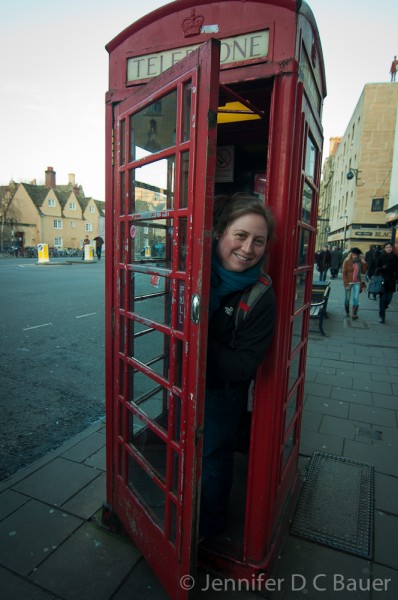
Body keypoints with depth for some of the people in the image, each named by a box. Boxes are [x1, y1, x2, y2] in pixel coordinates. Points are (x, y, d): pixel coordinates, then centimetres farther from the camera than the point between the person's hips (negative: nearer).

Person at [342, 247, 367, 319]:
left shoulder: (360, 262, 3)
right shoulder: (347, 261, -6)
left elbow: (363, 271, 5)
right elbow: (344, 273, -8)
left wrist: (364, 263, -8)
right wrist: (346, 284, -13)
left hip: (357, 282, 2)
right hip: (348, 282, -2)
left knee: (356, 298, -5)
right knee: (347, 298, 8)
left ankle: (354, 314, -4)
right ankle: (347, 312, 24)